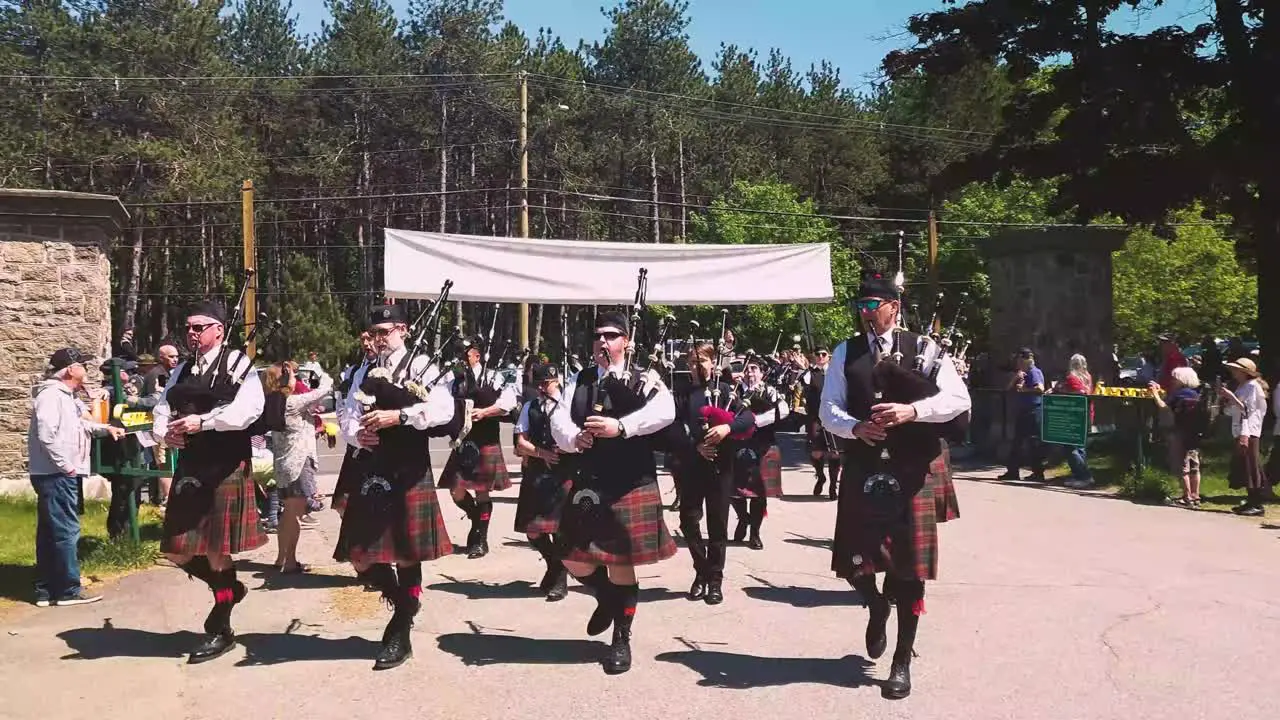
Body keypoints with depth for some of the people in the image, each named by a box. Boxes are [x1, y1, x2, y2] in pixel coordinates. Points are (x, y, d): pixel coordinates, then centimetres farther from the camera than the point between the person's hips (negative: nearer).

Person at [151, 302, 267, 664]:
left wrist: (202, 421, -25)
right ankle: (228, 588, 33)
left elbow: (248, 408, -20)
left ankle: (220, 630, 15)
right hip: (189, 467, 7)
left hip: (226, 469, -7)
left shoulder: (239, 365, -6)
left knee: (217, 550, 0)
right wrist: (166, 433, -9)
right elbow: (161, 410, 13)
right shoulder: (181, 371, 14)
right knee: (177, 549, 8)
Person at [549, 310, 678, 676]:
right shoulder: (579, 380, 10)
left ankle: (622, 638, 20)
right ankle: (607, 599, 39)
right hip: (588, 484, 4)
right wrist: (573, 438, -22)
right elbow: (559, 420, 0)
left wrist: (620, 426, -31)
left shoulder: (644, 378, -3)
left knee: (621, 563, 2)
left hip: (631, 486, -4)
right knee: (575, 561, 6)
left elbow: (665, 411, -22)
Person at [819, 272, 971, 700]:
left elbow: (959, 399, -6)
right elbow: (828, 409, 4)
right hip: (862, 472, 2)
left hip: (911, 473, -2)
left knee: (909, 567, 2)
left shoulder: (923, 349, 2)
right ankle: (877, 609, 40)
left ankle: (903, 661, 18)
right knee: (853, 562, 3)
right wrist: (856, 427, -17)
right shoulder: (845, 353, 8)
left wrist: (912, 411, -22)